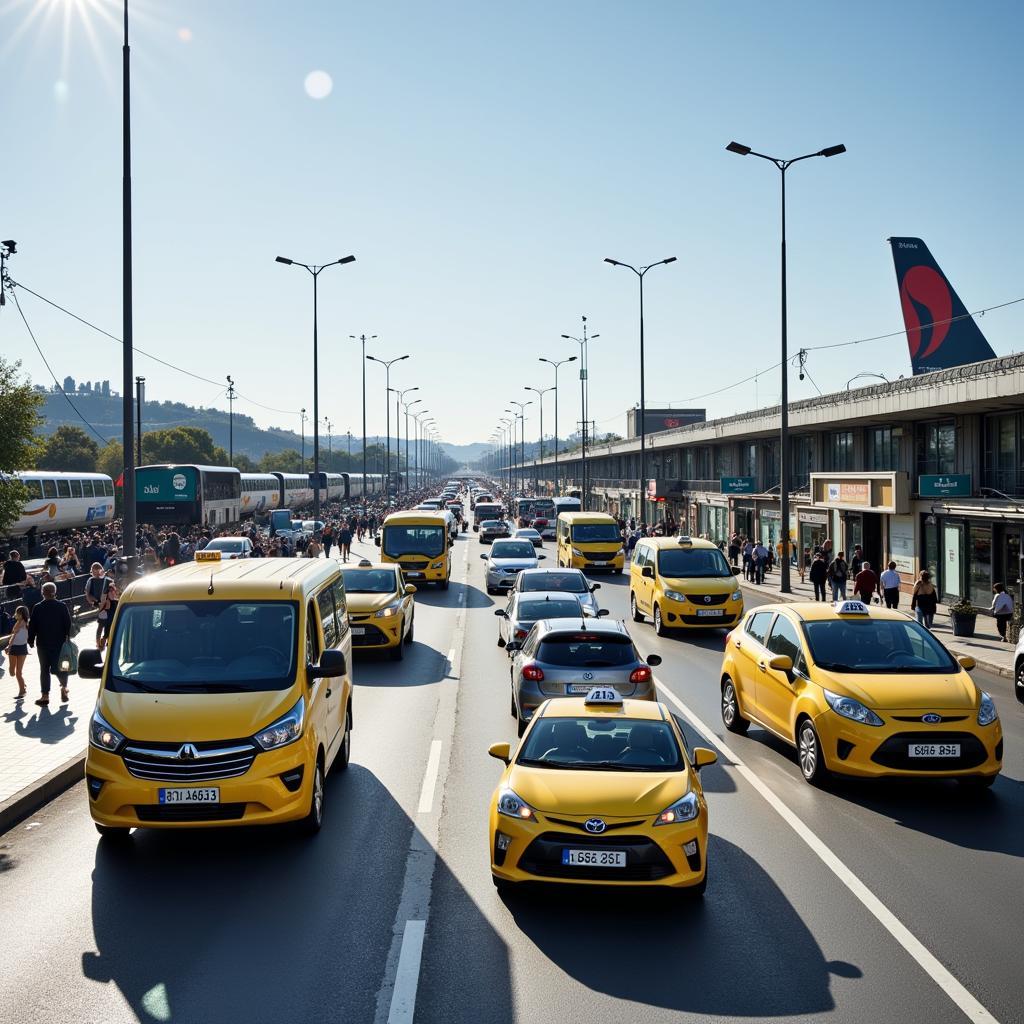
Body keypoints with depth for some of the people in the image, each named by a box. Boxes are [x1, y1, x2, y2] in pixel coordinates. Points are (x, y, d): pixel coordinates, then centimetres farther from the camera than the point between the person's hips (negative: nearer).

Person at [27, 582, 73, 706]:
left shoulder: (37, 608, -6)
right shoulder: (62, 607, -6)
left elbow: (32, 626, -2)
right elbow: (68, 625, -2)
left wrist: (31, 640, 8)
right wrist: (67, 639, 6)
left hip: (42, 643, 0)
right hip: (59, 643, 0)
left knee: (44, 669, 7)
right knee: (58, 666, 15)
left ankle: (45, 696, 7)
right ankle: (64, 686, -2)